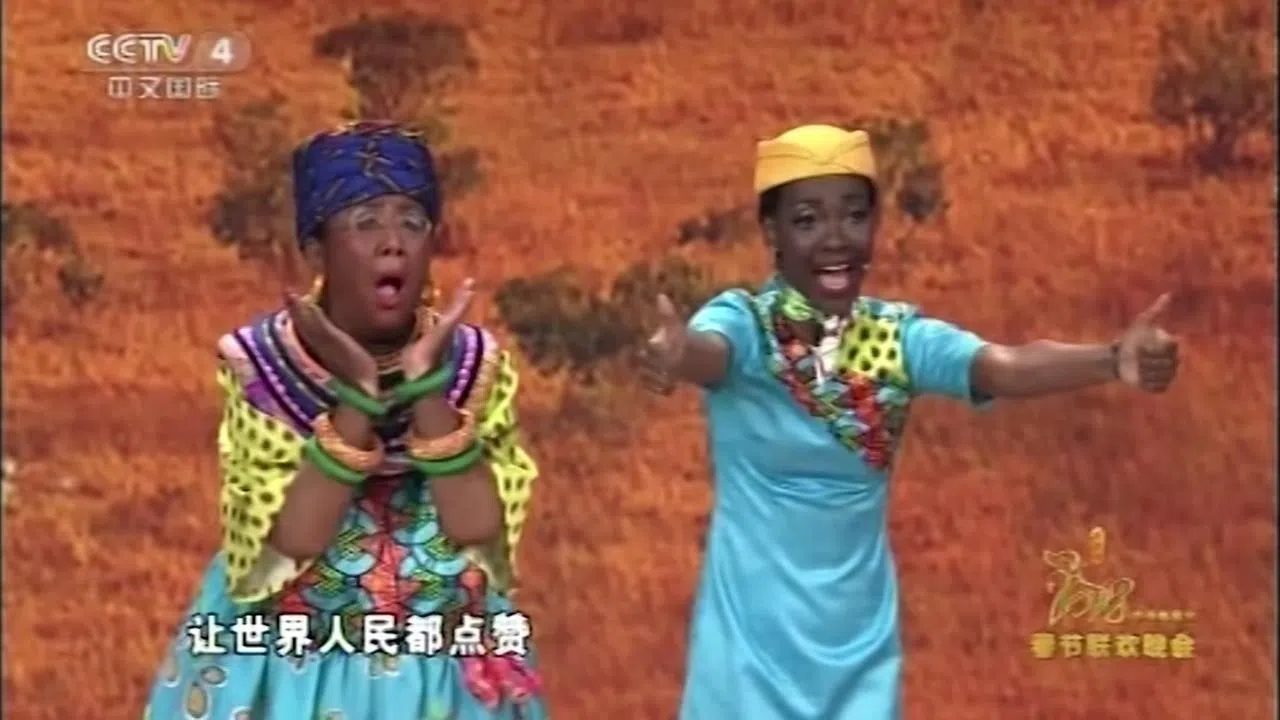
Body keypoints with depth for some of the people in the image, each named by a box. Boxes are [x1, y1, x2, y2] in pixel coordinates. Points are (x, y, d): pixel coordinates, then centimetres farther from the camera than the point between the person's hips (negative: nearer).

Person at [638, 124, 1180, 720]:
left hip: (861, 635, 3)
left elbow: (1007, 366, -20)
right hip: (753, 632, -3)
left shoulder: (900, 335, -3)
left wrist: (1113, 360, -40)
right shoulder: (743, 321, -10)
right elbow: (707, 350, -34)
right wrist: (676, 355, -59)